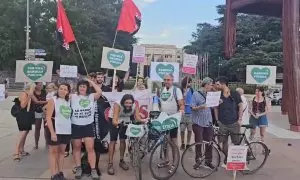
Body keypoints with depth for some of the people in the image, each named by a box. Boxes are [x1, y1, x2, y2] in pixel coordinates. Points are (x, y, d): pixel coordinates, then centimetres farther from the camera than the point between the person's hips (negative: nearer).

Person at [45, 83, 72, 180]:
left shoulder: (68, 101, 9)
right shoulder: (52, 100, -7)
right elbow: (48, 117, -13)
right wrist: (52, 133, -18)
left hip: (66, 131, 5)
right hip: (55, 130, -5)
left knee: (62, 151, 13)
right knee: (53, 152, 4)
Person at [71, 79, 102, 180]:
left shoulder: (91, 97, -1)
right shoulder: (73, 97, 0)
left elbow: (99, 92, -16)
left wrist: (91, 82, -11)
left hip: (88, 126, -1)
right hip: (76, 126, 1)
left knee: (90, 148, 0)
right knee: (77, 147, 13)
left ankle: (93, 170, 6)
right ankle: (78, 168, 27)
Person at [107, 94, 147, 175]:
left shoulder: (135, 106, -25)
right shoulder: (117, 105, -36)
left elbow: (137, 118, -31)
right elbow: (114, 120, -43)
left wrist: (144, 120, -51)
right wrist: (118, 123, -63)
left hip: (125, 121, 3)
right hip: (114, 120, -3)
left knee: (123, 140, 3)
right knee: (113, 141, -10)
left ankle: (121, 161, 20)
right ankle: (110, 164, -5)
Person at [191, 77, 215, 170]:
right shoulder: (196, 94, -5)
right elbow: (193, 107, -9)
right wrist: (200, 107, -27)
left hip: (208, 122, 5)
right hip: (198, 122, -5)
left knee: (209, 142, 6)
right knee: (198, 142, 1)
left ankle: (208, 161, 18)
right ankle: (198, 161, 15)